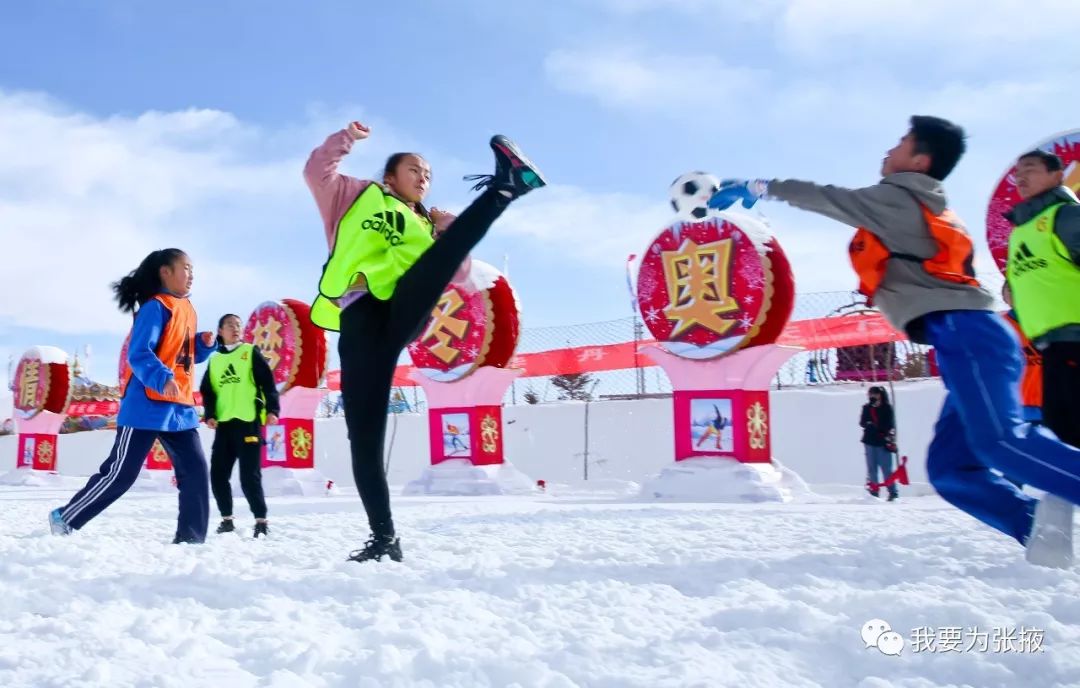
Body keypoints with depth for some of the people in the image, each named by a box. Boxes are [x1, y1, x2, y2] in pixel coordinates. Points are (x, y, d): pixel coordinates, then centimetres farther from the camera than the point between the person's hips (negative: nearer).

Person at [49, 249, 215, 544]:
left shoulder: (186, 310, 15)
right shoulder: (155, 307, -10)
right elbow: (138, 354, -20)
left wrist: (205, 344, 4)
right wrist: (163, 379, -36)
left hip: (181, 409, 8)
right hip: (147, 406, -8)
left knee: (196, 471, 0)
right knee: (121, 473, -1)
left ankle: (190, 538, 5)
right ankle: (65, 518, 17)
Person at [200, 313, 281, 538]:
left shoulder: (251, 352, 7)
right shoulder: (214, 359, 18)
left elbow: (268, 383, 0)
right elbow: (207, 391, 16)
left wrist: (272, 409, -13)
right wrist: (209, 414, -1)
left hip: (248, 422, -4)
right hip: (224, 424, 4)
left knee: (249, 475, -8)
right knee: (218, 474, 3)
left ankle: (261, 520, 1)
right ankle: (227, 519, 17)